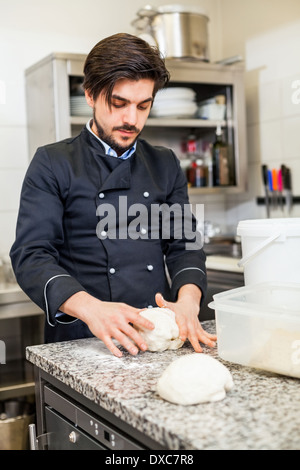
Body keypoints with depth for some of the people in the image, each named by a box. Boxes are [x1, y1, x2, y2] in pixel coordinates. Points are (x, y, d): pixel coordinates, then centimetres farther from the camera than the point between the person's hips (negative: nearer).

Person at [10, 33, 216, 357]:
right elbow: (31, 255, -7)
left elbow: (183, 243, 11)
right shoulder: (52, 164, 1)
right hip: (79, 342, -3)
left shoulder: (165, 165, 15)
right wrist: (90, 307, -25)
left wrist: (188, 300, -11)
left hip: (159, 339, 3)